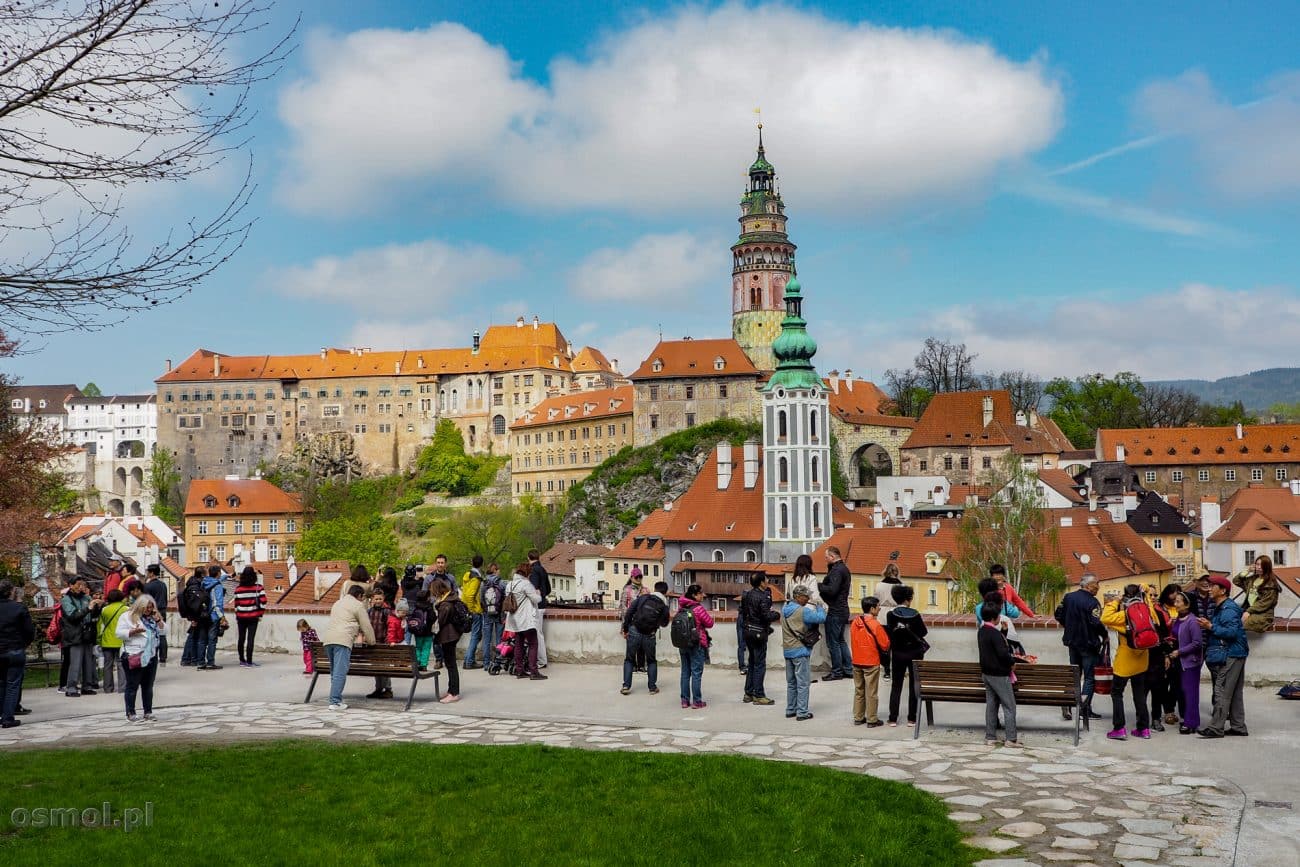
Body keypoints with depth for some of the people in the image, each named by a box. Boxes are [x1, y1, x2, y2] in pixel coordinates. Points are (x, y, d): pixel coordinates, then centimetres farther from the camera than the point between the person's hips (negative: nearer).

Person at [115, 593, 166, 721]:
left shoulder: (153, 617, 14)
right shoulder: (127, 617, -3)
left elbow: (164, 630, 10)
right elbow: (119, 633, -9)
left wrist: (158, 620, -5)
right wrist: (134, 631, -21)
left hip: (151, 657, 5)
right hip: (133, 657, -5)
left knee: (148, 686, 10)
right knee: (132, 686, 0)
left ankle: (148, 712, 15)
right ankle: (130, 713, 7)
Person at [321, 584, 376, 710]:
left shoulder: (337, 603, 29)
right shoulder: (358, 605, 6)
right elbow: (366, 626, 6)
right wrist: (371, 641, 21)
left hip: (328, 639, 8)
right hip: (343, 640, -8)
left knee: (334, 671, 15)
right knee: (340, 672, -9)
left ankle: (335, 699, 15)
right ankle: (335, 702, -14)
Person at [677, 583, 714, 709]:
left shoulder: (681, 607, 3)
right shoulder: (699, 608, -16)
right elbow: (709, 623, -8)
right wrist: (711, 617, 11)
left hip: (682, 644, 6)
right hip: (697, 644, -6)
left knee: (685, 672, 13)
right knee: (696, 673, 0)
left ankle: (685, 700, 16)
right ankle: (696, 701, 3)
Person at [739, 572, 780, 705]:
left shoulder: (747, 594, 7)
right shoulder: (763, 597, -19)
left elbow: (742, 611, 15)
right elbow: (767, 616, -23)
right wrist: (777, 614, -7)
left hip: (748, 632, 8)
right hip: (759, 633, -8)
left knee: (751, 663, 16)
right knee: (759, 664, -1)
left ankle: (748, 693, 21)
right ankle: (759, 695, 3)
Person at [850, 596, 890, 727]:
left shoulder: (855, 622, 2)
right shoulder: (875, 624, -17)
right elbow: (885, 645, -12)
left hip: (857, 662, 6)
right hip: (871, 663, -6)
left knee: (858, 690, 14)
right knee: (871, 692, 3)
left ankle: (858, 718, 20)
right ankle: (872, 720, 8)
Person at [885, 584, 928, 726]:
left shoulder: (891, 615, -10)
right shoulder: (915, 614, -12)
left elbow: (889, 632, -4)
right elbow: (923, 631, -4)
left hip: (897, 654, 1)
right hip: (914, 653, -1)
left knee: (896, 686, 9)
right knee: (914, 686, 9)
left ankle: (893, 718, 8)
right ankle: (912, 718, 10)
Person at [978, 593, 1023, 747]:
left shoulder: (981, 631, 6)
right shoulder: (995, 633, -21)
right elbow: (1003, 653, -24)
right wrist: (1012, 662, -7)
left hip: (986, 673, 8)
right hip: (999, 674, -8)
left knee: (991, 705, 12)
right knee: (1009, 706, 1)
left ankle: (990, 737, 15)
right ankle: (1011, 738, 2)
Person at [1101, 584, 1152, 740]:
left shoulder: (1125, 615, -18)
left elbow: (1106, 618, -25)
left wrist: (1114, 603, -14)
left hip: (1125, 661, -6)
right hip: (1141, 660, 6)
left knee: (1116, 692, 3)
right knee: (1140, 694, 14)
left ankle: (1119, 728, -2)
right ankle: (1144, 728, 16)